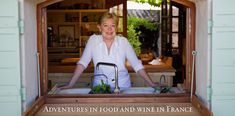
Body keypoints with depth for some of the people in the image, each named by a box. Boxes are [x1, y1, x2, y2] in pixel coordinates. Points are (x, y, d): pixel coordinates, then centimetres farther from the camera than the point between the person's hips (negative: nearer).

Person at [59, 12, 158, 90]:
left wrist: (151, 84, -7)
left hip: (122, 86, 0)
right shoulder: (93, 40, -2)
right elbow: (82, 63, -3)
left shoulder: (123, 41, -1)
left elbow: (136, 65, 0)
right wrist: (70, 84, -11)